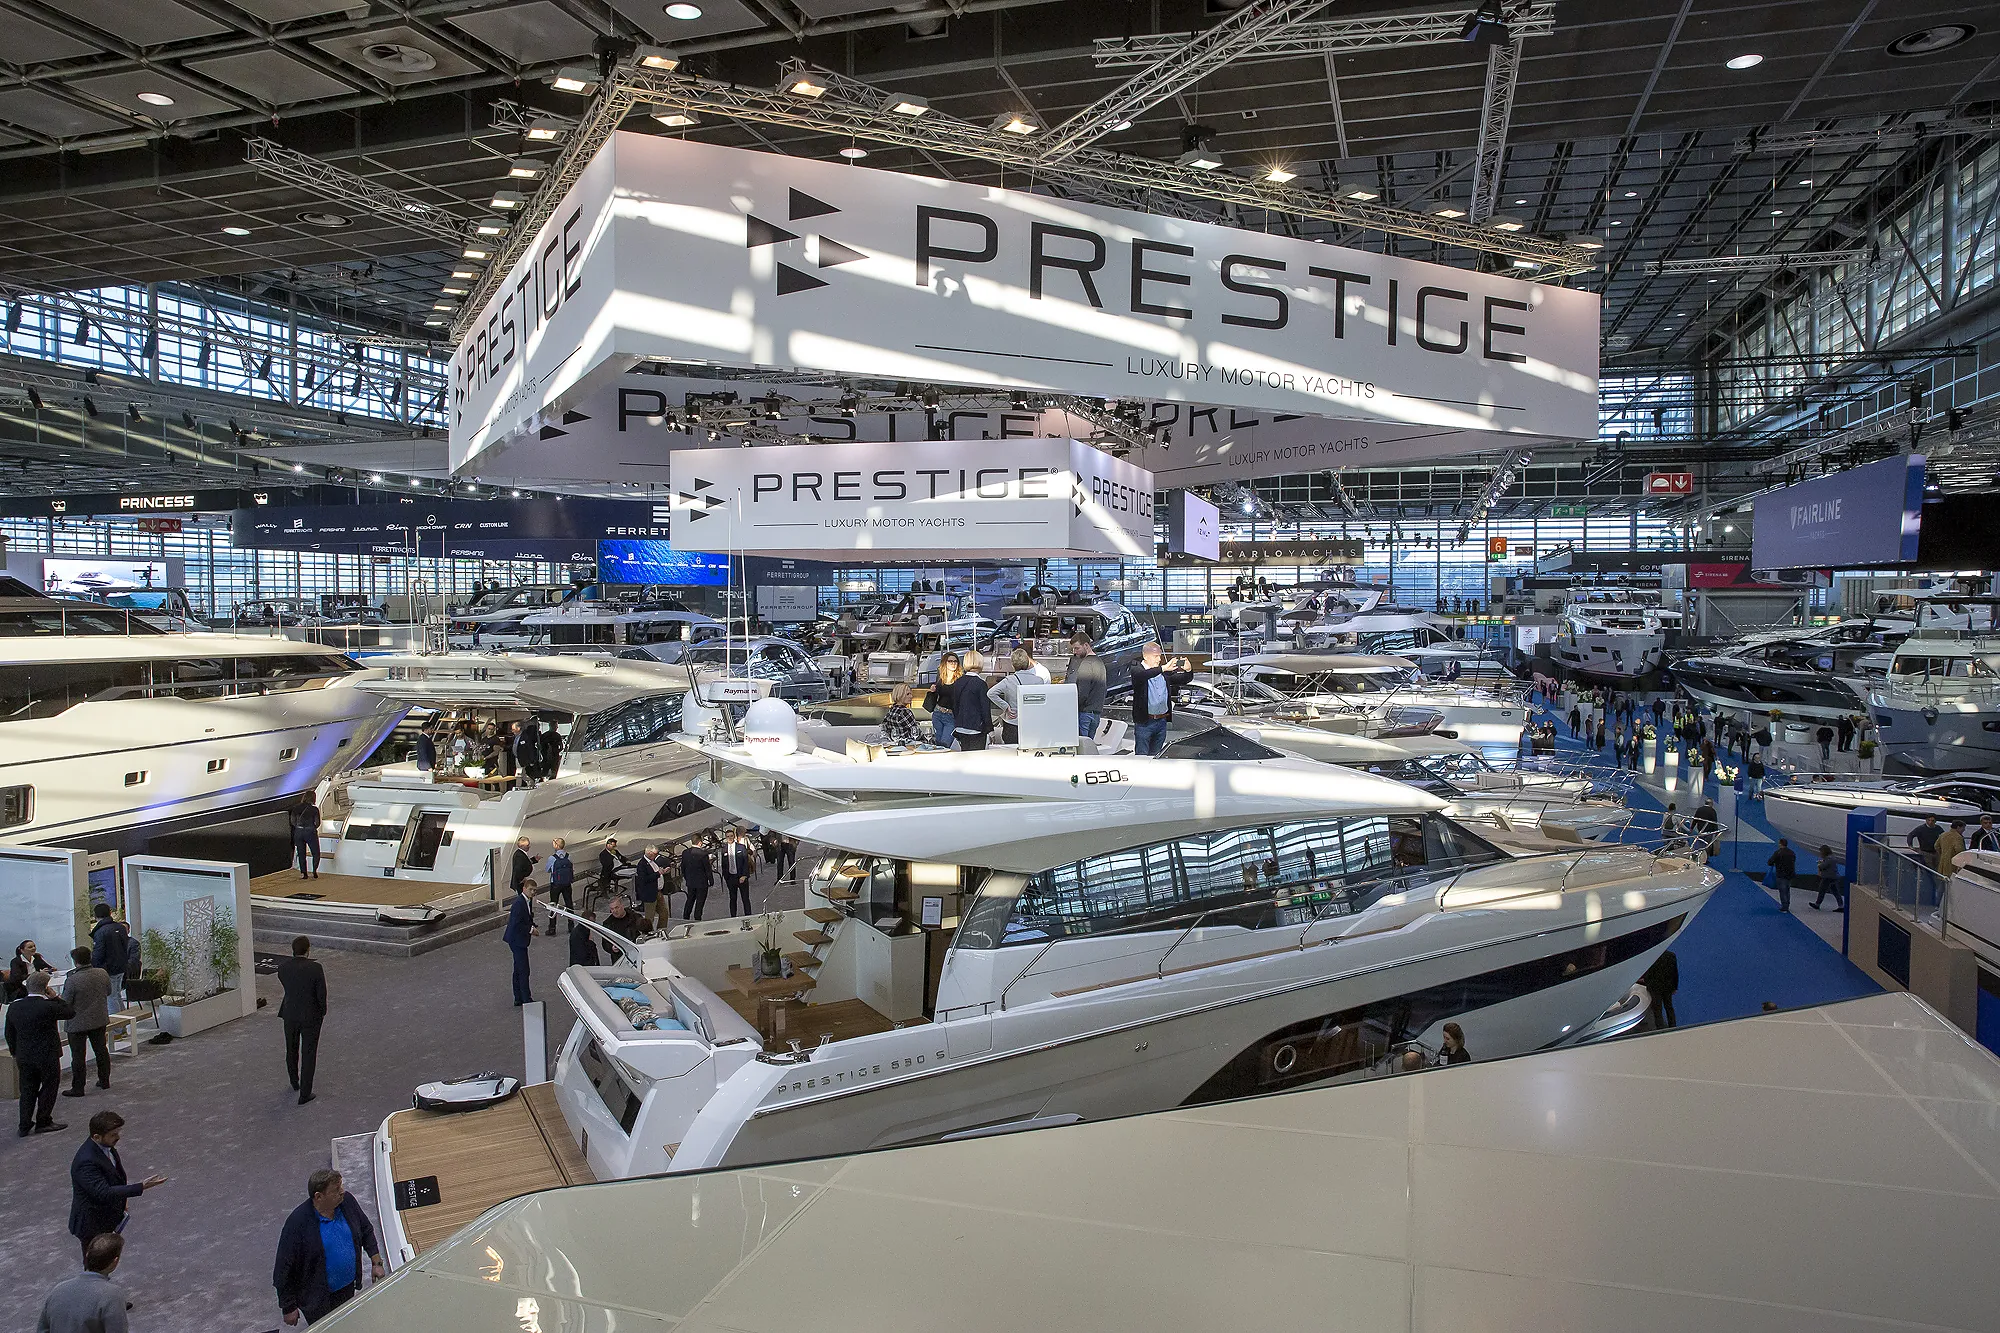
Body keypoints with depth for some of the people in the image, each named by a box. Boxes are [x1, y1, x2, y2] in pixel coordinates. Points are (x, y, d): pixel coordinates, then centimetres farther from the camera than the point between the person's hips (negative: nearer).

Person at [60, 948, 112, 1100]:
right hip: (100, 1020, 5)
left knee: (78, 1056, 5)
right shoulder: (103, 974, -7)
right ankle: (104, 1080, 27)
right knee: (101, 1050, 18)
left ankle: (78, 1088, 13)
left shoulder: (72, 980, -23)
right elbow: (108, 992, 8)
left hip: (78, 1023, -5)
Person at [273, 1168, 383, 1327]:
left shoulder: (347, 1201, -12)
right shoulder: (298, 1223, -28)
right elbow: (284, 1268, -18)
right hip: (317, 1299, -5)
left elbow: (366, 1231, 5)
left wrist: (376, 1262, 2)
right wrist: (288, 1307, -12)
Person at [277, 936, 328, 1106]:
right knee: (308, 1054, 7)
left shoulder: (282, 966, -11)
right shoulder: (315, 968, -21)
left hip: (290, 1015, 4)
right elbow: (321, 993, -13)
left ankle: (295, 1083, 44)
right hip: (311, 1016, -4)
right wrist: (322, 1012, 3)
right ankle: (304, 1094, 10)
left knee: (291, 1050, 25)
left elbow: (284, 985, 9)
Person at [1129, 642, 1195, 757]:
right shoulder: (1137, 671, -6)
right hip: (1144, 722, -5)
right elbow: (1142, 675, -30)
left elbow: (1185, 679, 11)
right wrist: (1163, 668, -39)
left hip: (1162, 721, 5)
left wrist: (1188, 670, -12)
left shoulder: (1165, 673, 9)